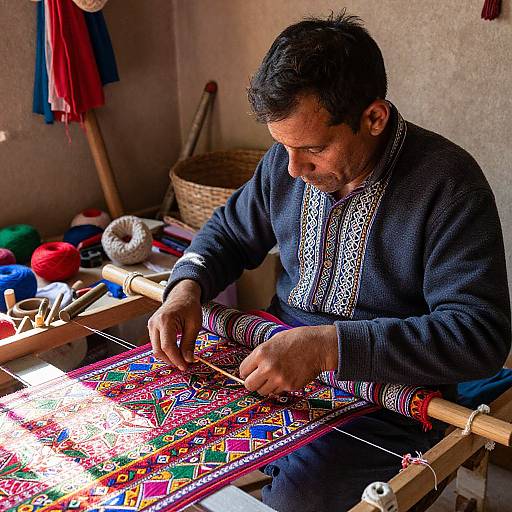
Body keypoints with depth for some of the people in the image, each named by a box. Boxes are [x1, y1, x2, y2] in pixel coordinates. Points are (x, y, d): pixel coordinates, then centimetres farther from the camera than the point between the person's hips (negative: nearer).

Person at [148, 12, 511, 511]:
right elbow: (229, 231, 15)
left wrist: (327, 347, -33)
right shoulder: (287, 160, 0)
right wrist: (187, 287, -8)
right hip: (277, 361, 6)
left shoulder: (447, 183, -18)